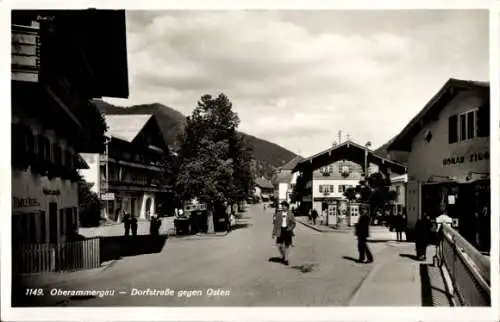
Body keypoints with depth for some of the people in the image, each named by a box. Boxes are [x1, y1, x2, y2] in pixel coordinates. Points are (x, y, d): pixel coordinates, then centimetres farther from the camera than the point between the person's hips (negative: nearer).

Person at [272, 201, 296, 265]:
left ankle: (286, 260, 13)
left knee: (287, 246, 3)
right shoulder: (278, 213, 1)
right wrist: (274, 233, 1)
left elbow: (293, 223, 5)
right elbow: (275, 223, 3)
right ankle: (283, 256, 21)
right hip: (280, 230, 0)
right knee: (279, 245, -6)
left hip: (287, 230, 0)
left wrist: (290, 228, -15)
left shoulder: (290, 214, 0)